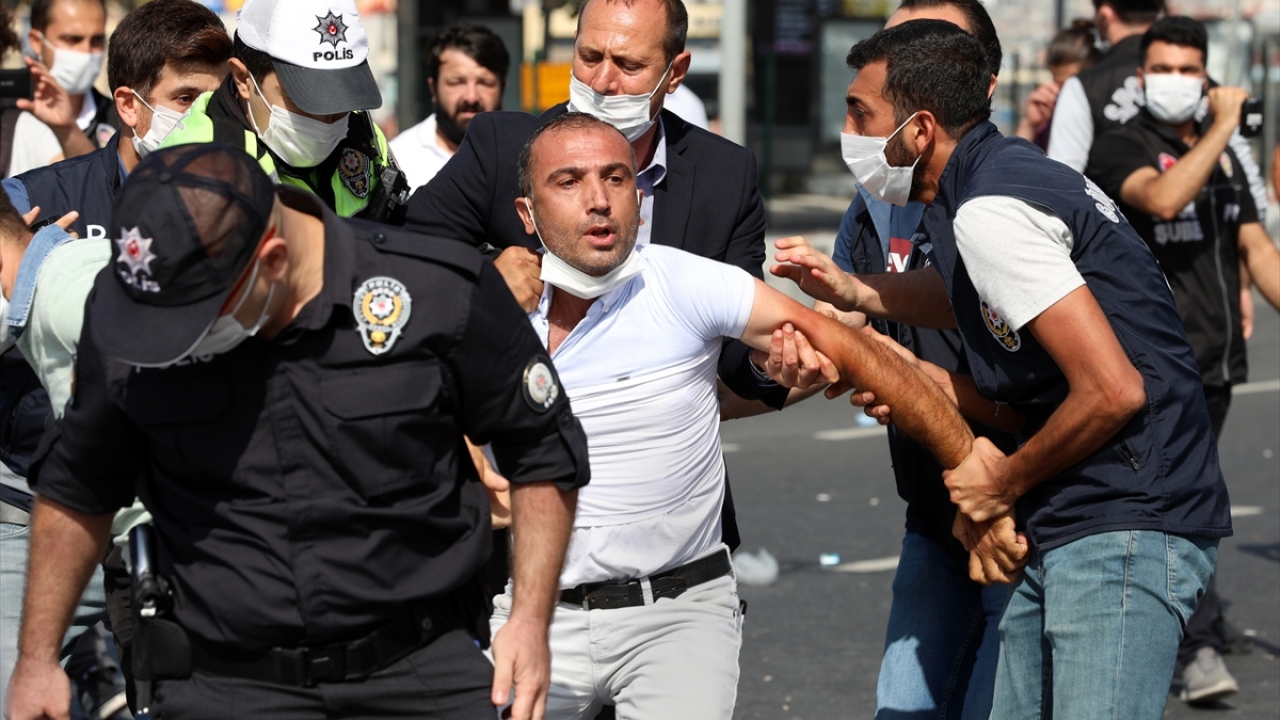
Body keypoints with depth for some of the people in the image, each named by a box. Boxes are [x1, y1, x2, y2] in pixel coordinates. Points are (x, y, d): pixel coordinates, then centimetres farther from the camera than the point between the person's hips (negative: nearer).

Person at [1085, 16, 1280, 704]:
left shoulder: (1222, 154, 15)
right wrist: (1222, 127, -20)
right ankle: (1200, 648, -7)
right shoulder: (1120, 148, -7)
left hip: (1216, 358, 7)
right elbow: (1163, 199, -27)